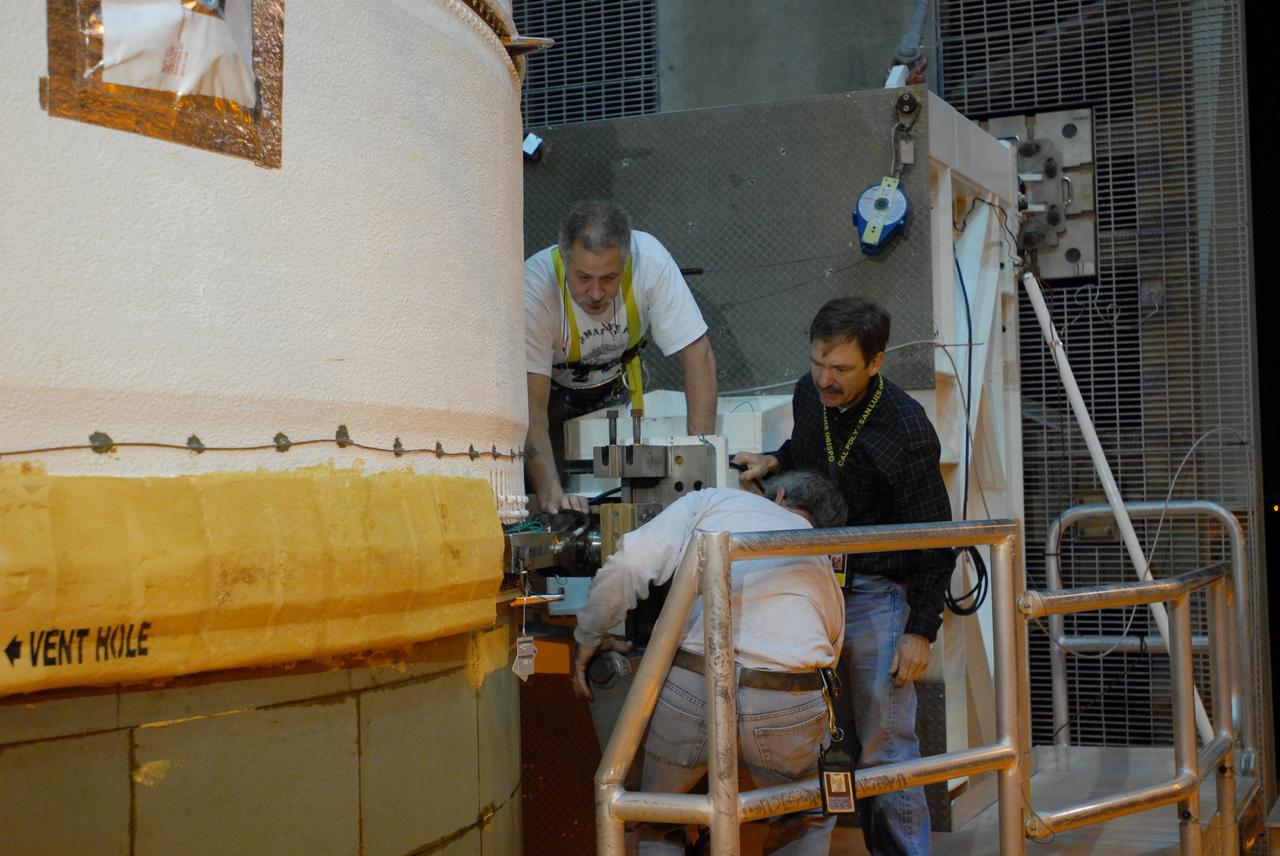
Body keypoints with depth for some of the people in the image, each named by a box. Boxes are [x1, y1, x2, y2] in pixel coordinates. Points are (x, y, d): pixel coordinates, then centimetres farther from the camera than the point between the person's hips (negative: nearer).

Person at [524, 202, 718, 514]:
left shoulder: (650, 260, -32)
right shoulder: (534, 289, -37)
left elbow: (698, 356, -28)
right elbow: (531, 405, -39)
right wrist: (550, 492, -52)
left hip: (618, 381, 3)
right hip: (552, 387, -2)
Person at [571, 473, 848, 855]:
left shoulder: (716, 500, 16)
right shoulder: (824, 567, 27)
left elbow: (629, 566, 3)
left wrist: (586, 637, 16)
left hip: (688, 692, -2)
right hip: (791, 708, 2)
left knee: (657, 823, 26)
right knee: (810, 822, 32)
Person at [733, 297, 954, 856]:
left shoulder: (906, 431, -20)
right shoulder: (809, 393, -1)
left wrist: (921, 630, -13)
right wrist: (775, 462, 3)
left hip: (879, 595, -6)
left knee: (884, 749, -4)